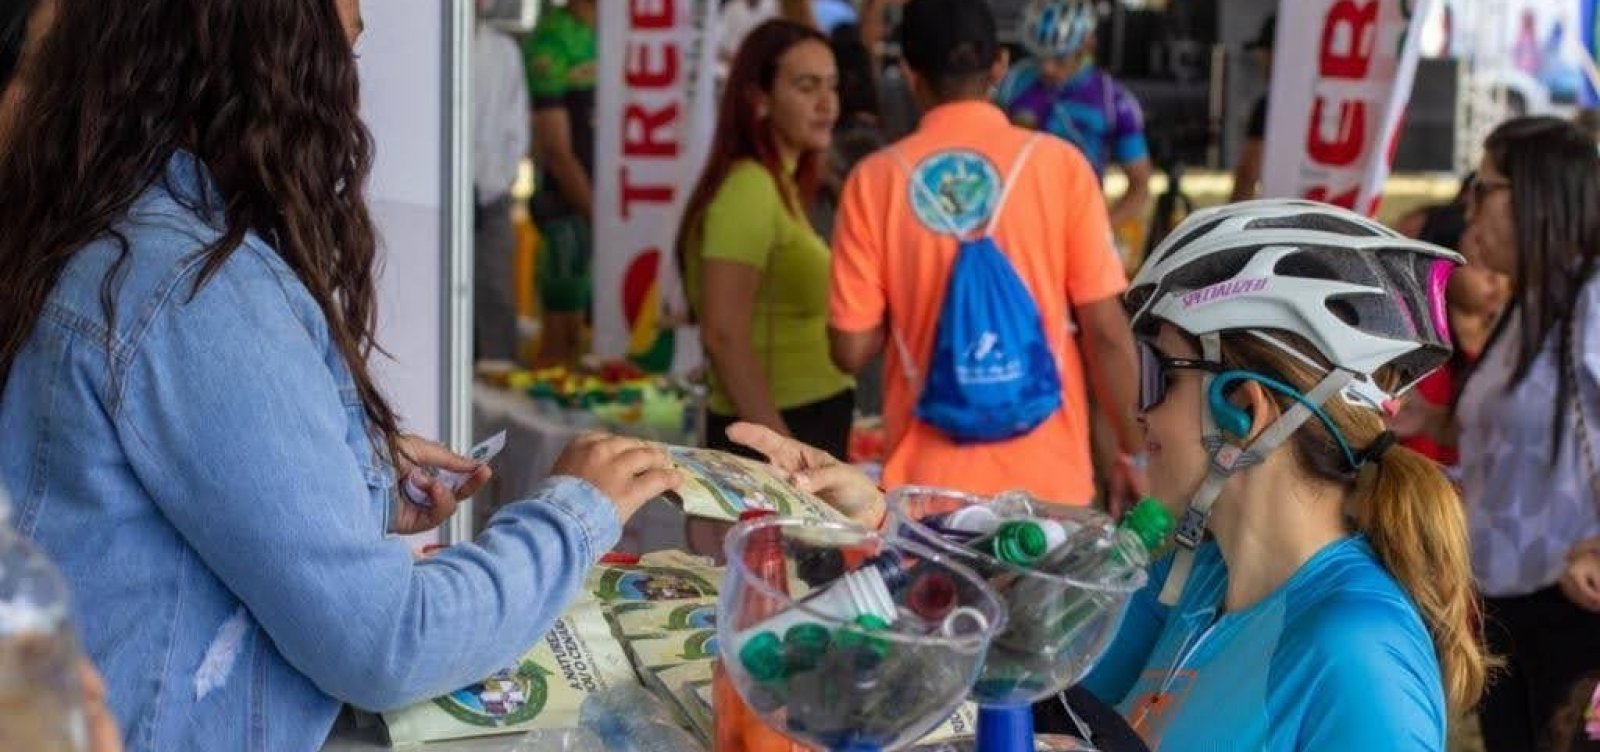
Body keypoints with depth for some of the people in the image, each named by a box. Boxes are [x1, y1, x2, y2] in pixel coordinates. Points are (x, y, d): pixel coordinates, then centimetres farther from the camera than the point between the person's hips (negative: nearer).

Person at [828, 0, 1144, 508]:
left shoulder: (875, 179, -4)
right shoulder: (1060, 164, -6)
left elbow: (852, 350, -2)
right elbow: (1107, 332, -5)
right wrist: (1133, 453, 7)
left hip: (927, 481, 1)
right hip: (1047, 477, 0)